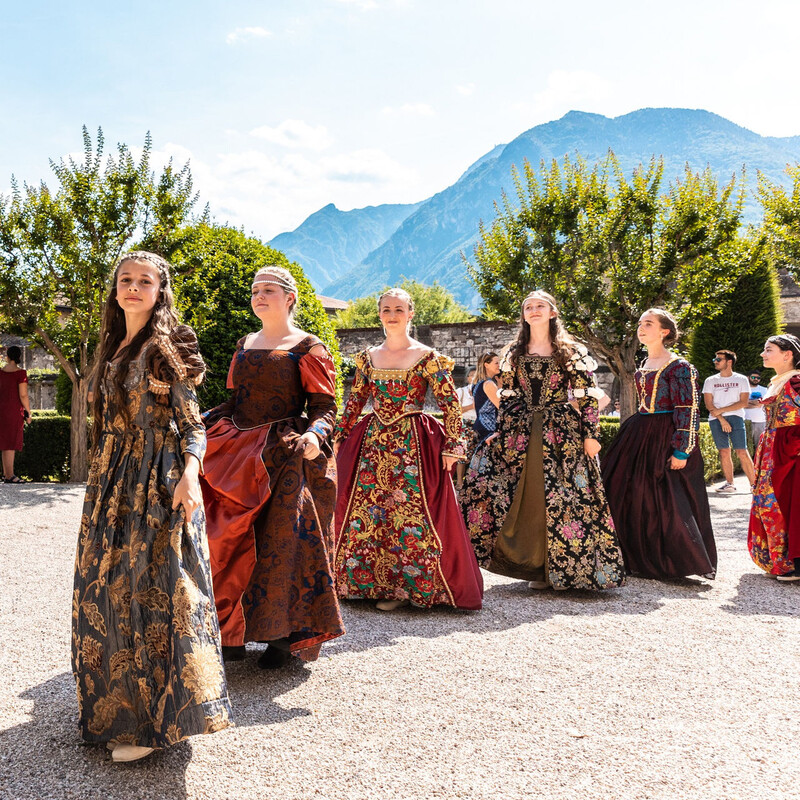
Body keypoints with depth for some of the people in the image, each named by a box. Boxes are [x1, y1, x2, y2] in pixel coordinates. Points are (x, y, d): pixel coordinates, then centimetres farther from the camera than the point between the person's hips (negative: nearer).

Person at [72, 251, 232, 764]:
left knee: (149, 586, -7)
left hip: (157, 479, -8)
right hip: (114, 479, 8)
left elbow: (192, 421, -10)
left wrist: (190, 473, -26)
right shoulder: (113, 347, 15)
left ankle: (154, 719, 1)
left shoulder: (168, 347, -6)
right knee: (107, 586, 12)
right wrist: (101, 477, 19)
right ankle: (118, 701, 28)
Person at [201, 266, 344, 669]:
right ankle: (232, 632, 14)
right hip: (238, 453, 6)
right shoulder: (244, 345, 17)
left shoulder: (308, 348, -2)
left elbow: (324, 407, -6)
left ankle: (284, 635, 7)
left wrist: (313, 435, -26)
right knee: (231, 540, 3)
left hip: (286, 455, -6)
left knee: (283, 542, -6)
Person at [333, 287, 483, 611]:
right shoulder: (368, 357, 10)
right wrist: (340, 436, 12)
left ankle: (405, 586, 8)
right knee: (364, 514, 5)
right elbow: (354, 401, 16)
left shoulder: (427, 357, -4)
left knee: (411, 513, -6)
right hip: (372, 443, 5)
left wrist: (452, 445, -11)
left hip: (414, 444, -4)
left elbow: (450, 404, -5)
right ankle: (371, 582, 19)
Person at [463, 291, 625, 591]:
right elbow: (506, 396, 13)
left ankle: (564, 567, 8)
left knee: (562, 498, -5)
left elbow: (588, 395, -2)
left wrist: (591, 433, -9)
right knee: (528, 499, 1)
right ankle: (537, 566, 15)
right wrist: (501, 434, 7)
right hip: (522, 434, 3)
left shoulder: (572, 351, 2)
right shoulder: (514, 353, 13)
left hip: (563, 433, -3)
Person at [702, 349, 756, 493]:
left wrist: (721, 410, -9)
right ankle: (729, 484, 6)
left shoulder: (741, 380, 6)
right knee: (724, 452, 0)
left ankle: (754, 484, -6)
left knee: (742, 452, -10)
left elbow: (744, 402, -2)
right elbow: (709, 404, 3)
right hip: (716, 419, 2)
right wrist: (722, 420, -10)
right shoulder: (710, 381, 10)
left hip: (735, 417, -2)